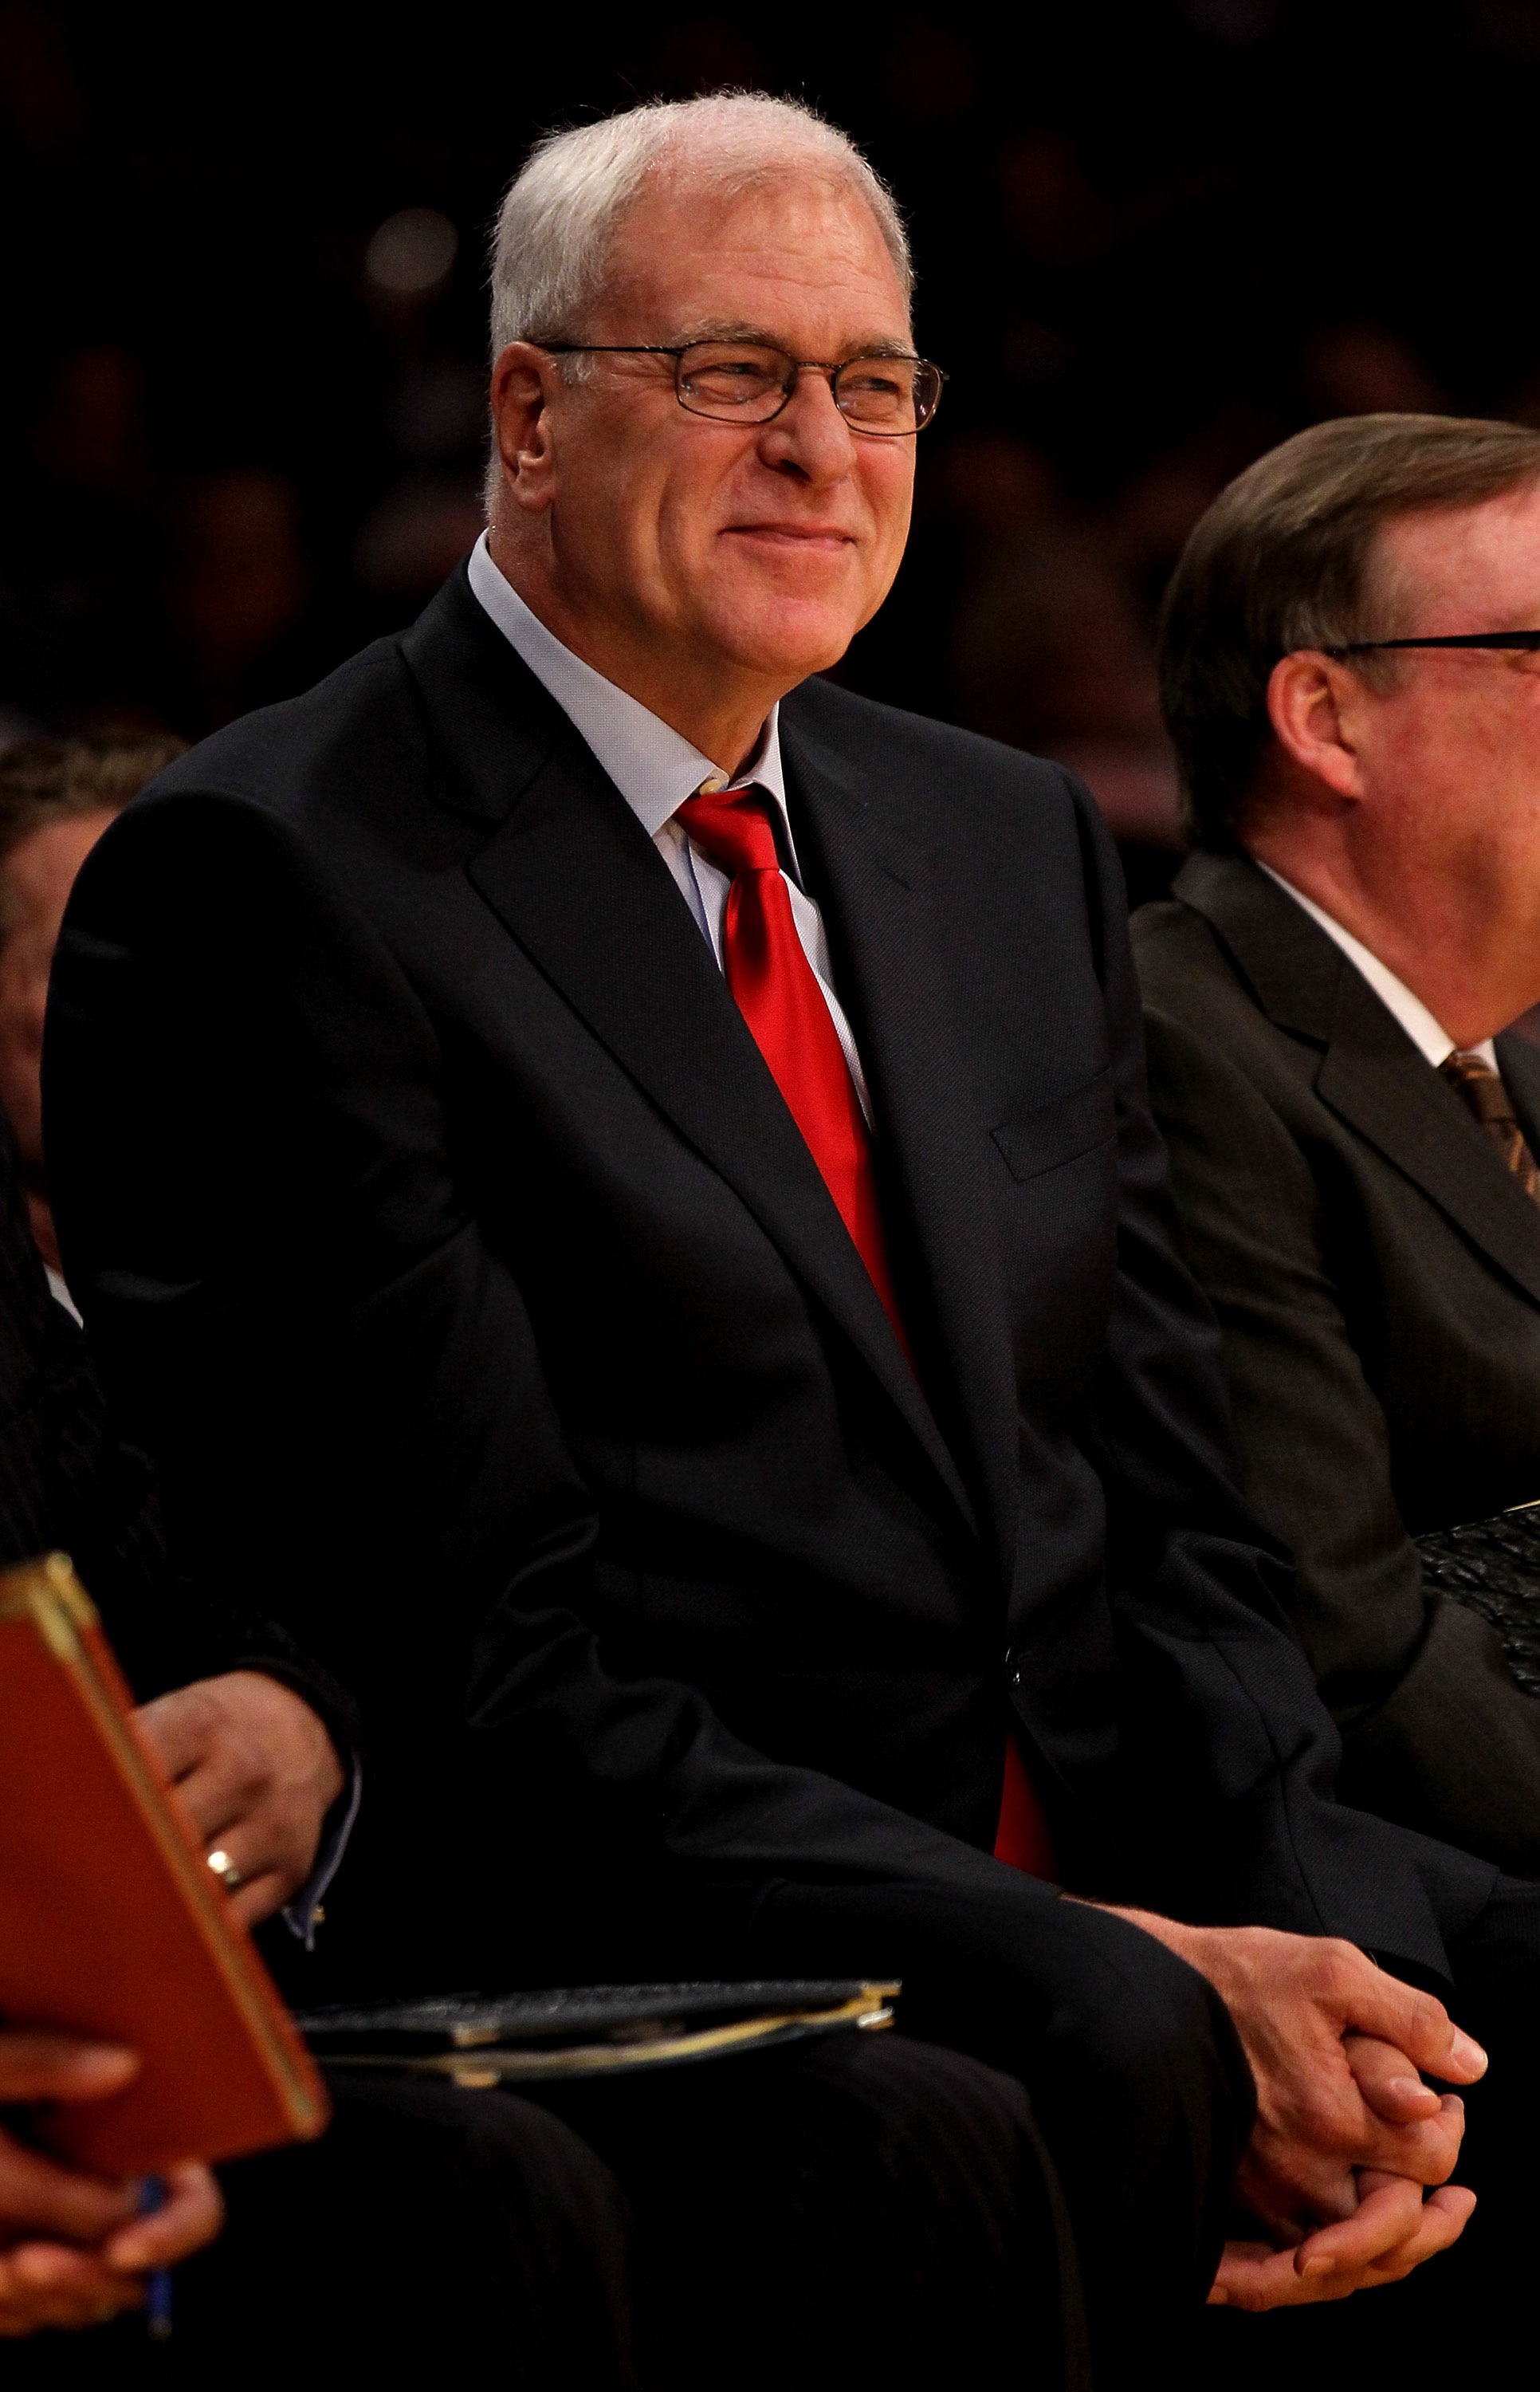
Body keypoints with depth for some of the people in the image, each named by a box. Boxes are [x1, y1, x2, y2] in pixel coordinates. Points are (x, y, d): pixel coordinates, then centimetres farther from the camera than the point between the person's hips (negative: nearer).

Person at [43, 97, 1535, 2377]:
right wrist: (1144, 1979, -19)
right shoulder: (268, 882, -5)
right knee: (1101, 2044, -37)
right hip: (629, 1943, -7)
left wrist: (1311, 1973, -6)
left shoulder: (1017, 842, 19)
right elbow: (499, 1662, -12)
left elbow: (1174, 1512, 15)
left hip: (1128, 1881, 7)